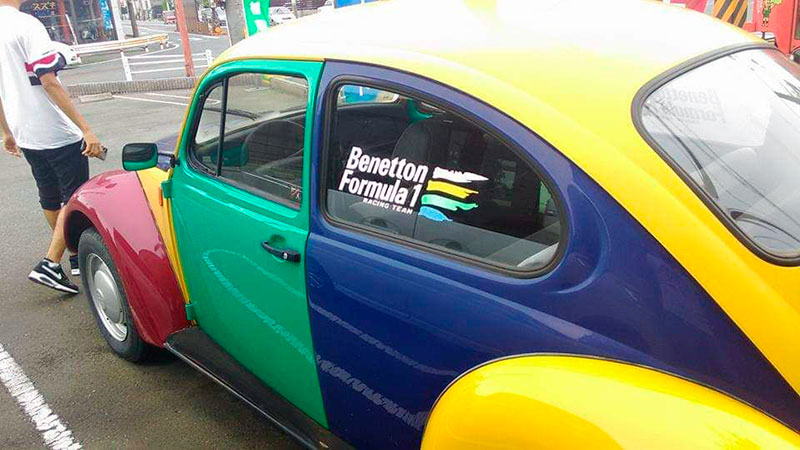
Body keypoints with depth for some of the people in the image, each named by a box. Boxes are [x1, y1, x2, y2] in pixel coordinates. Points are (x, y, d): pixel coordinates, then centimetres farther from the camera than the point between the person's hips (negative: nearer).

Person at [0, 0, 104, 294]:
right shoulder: (26, 25, -16)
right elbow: (49, 83, -22)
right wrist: (86, 130, -22)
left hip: (25, 135, 8)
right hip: (58, 134, -8)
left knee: (50, 198, 17)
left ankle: (77, 257, 31)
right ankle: (50, 265, -2)